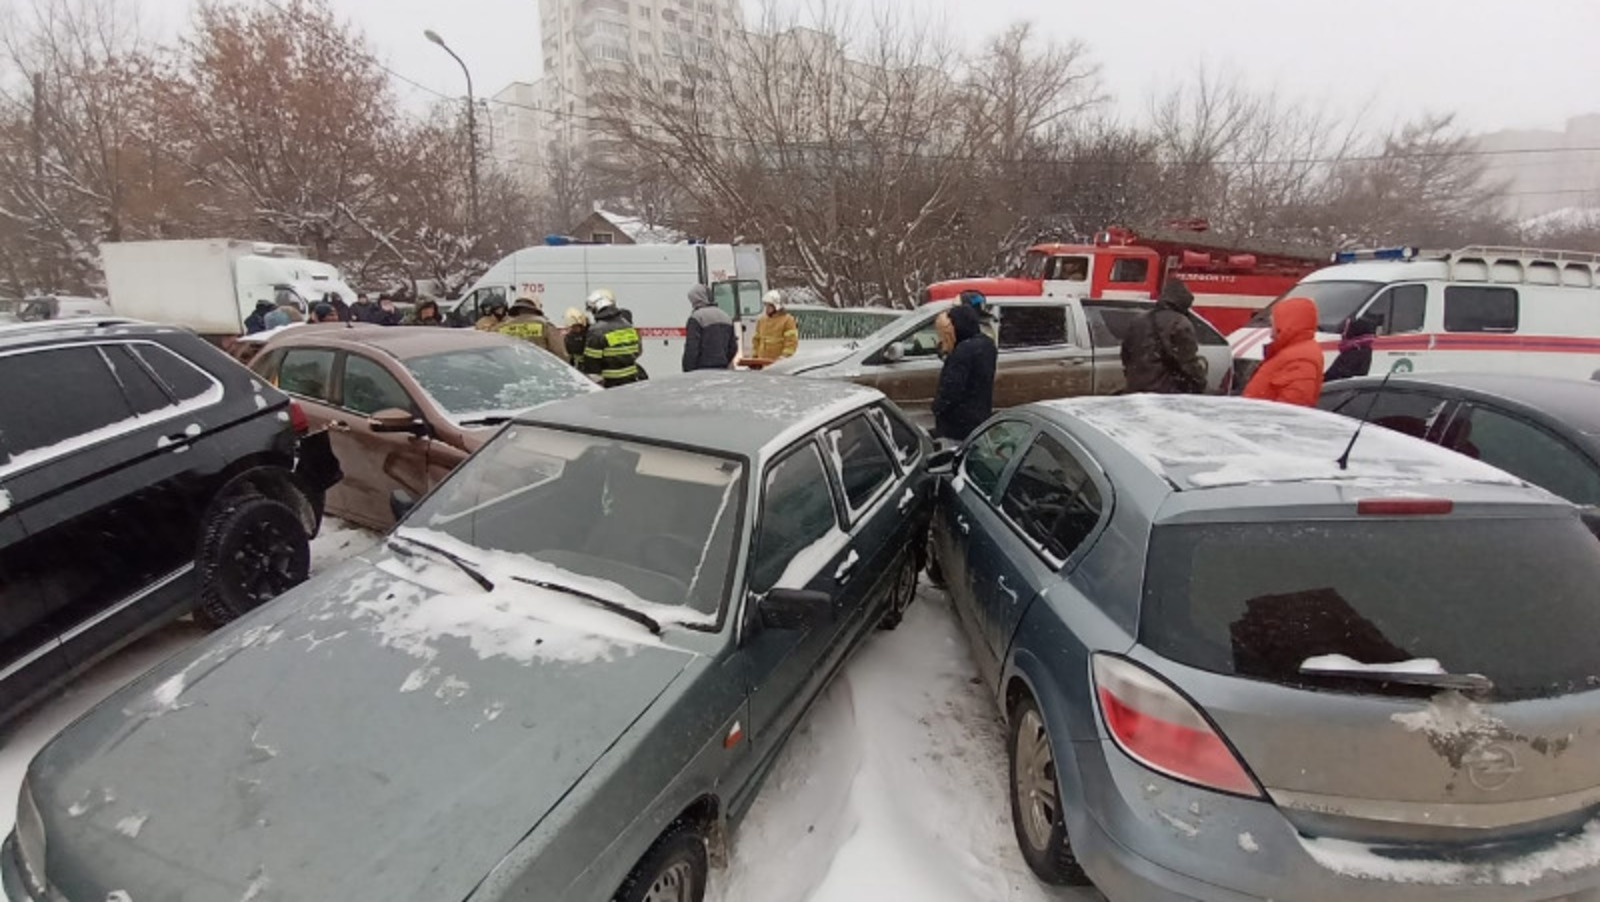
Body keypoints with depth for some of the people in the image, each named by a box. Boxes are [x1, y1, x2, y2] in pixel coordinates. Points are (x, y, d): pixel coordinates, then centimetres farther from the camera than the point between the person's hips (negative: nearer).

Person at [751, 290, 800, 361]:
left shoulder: (787, 319, -3)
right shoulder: (761, 319, 15)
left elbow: (791, 341, -9)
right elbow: (756, 339, 21)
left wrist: (785, 356, -19)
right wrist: (754, 355, 13)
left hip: (778, 361, -5)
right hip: (762, 361, 5)